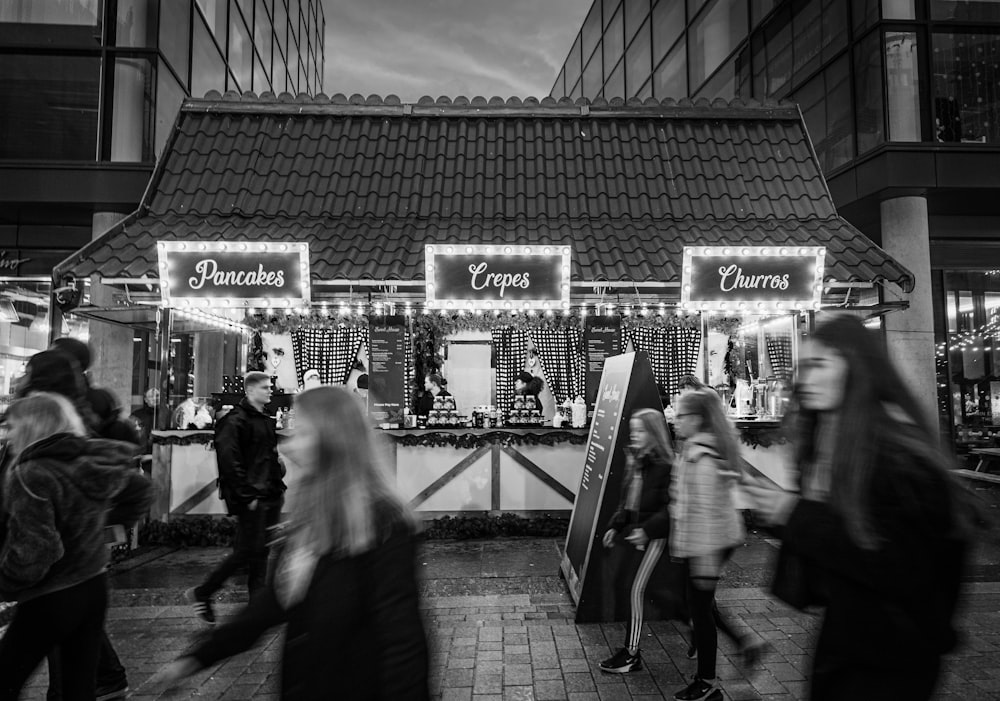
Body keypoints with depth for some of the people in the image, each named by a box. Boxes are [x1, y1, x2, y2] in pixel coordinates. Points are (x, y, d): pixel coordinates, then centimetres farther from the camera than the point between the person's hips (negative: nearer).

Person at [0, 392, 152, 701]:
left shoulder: (31, 475, -20)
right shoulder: (95, 464, 2)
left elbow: (33, 551, -24)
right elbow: (141, 490, 17)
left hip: (49, 600, -7)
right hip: (94, 587, 7)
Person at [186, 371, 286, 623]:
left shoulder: (266, 420, 17)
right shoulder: (235, 420, -12)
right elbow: (228, 461, -18)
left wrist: (279, 484, 14)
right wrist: (246, 495, -19)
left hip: (270, 496, 9)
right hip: (251, 498, -9)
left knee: (261, 552, 10)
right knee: (249, 551, -5)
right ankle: (201, 593, 13)